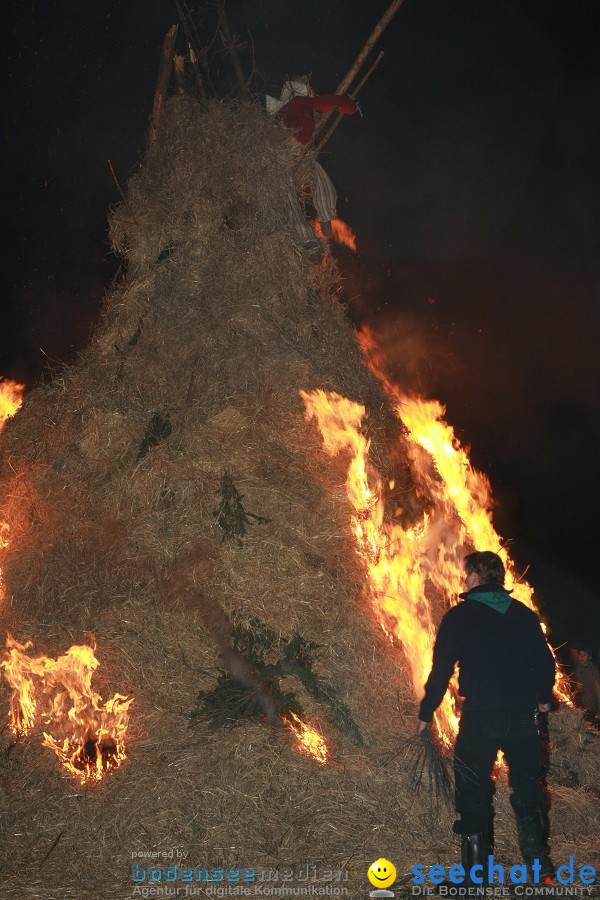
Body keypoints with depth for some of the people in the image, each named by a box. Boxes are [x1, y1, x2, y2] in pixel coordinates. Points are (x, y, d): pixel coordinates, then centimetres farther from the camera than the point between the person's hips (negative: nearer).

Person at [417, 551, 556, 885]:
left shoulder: (459, 616, -4)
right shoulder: (524, 614, 5)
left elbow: (441, 670, -5)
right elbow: (545, 661, 6)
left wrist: (426, 713, 4)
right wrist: (544, 697, 24)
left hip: (479, 716, -3)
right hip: (523, 714, 3)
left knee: (474, 790, 6)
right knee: (527, 784, 16)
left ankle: (476, 868, 8)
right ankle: (538, 859, 18)